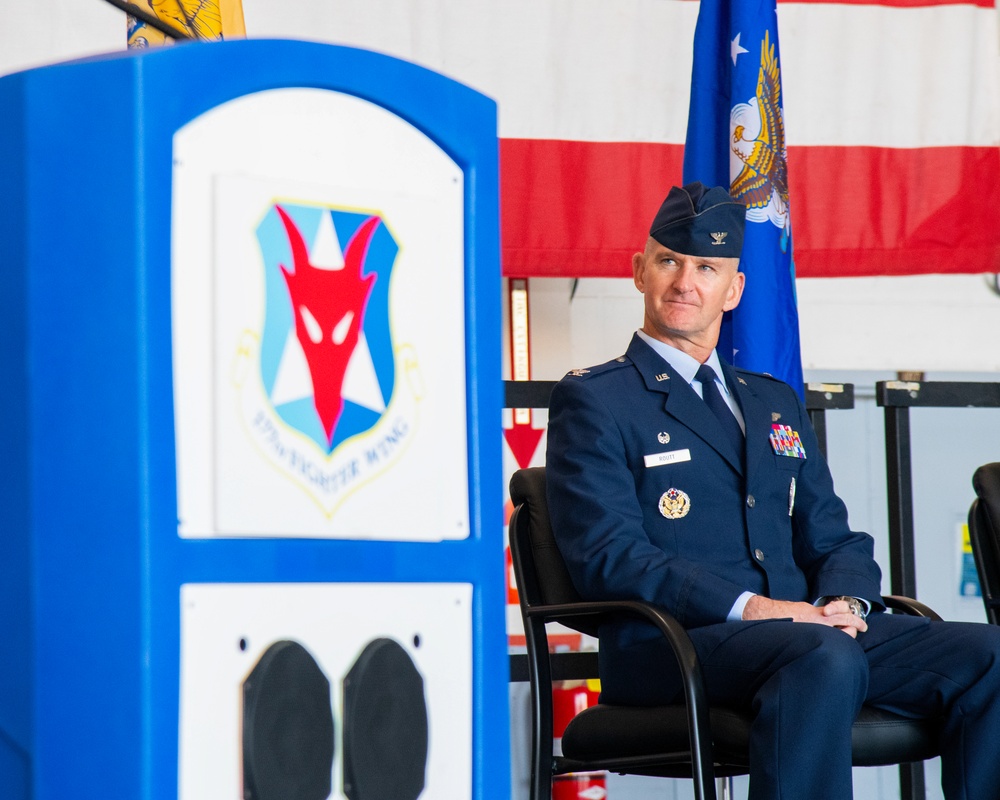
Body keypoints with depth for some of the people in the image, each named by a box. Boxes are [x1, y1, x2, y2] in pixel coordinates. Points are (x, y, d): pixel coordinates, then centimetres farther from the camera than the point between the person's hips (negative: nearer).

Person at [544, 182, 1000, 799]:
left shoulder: (775, 402, 27)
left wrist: (844, 602, -4)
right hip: (671, 645, -6)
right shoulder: (593, 401, 6)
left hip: (810, 629, 6)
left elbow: (834, 537, 22)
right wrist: (750, 607, -18)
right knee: (825, 659, -38)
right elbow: (608, 556, -7)